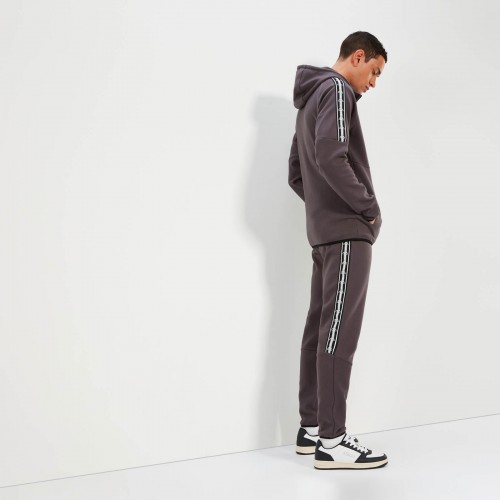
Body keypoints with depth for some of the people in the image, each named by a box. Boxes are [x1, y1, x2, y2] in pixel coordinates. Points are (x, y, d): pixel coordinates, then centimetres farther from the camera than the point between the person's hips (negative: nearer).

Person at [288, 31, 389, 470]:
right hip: (347, 231, -10)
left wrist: (324, 205, 12)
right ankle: (331, 440, -10)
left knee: (320, 329, 8)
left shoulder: (311, 99, 23)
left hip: (324, 230, 10)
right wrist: (368, 207, -13)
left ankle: (312, 428, 12)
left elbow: (296, 174, 24)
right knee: (339, 333, -11)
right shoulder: (336, 89, -6)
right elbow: (330, 156, -22)